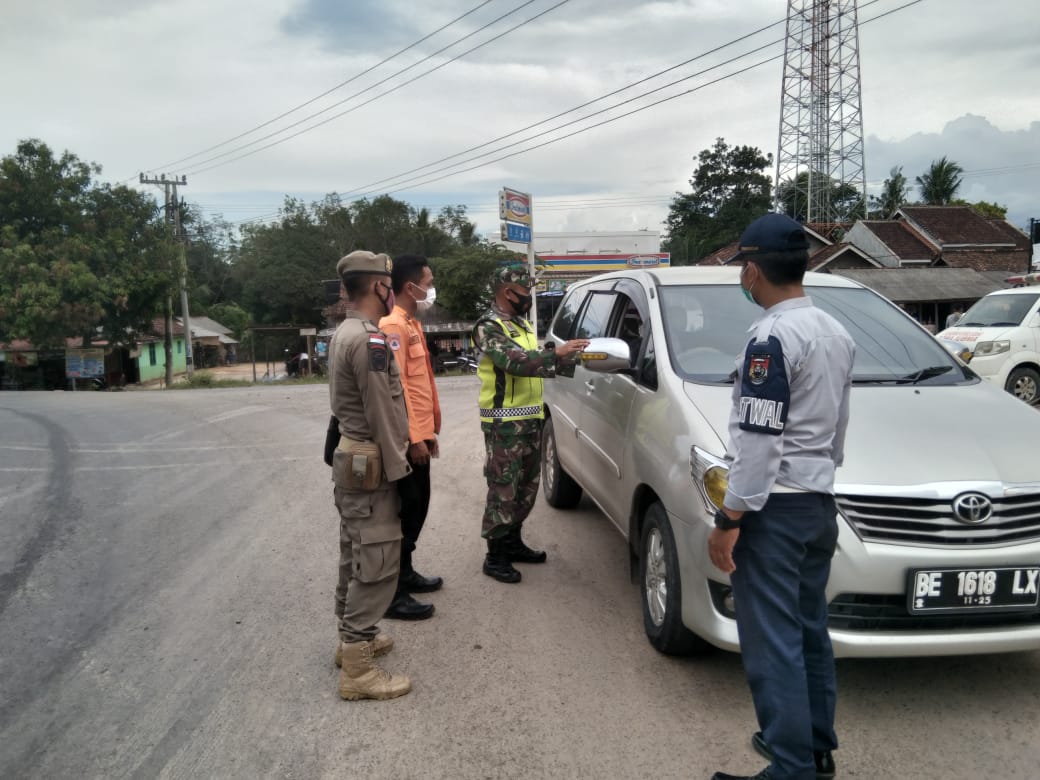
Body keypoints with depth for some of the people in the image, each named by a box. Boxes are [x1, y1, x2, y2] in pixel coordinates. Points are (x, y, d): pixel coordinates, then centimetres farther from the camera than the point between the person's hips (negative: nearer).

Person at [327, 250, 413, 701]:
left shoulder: (344, 333, 13)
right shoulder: (370, 340, -20)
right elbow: (382, 414, -21)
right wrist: (397, 469, -14)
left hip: (352, 461, 11)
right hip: (371, 467, -11)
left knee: (356, 555, 18)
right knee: (377, 564, -7)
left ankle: (352, 637, 31)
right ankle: (358, 670, -2)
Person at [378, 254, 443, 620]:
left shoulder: (411, 325, 17)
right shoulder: (393, 326, -16)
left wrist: (429, 430, 20)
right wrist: (413, 437, -22)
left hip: (419, 435, 10)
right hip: (408, 440, -10)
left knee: (417, 509, 17)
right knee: (405, 513, -5)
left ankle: (406, 573, 30)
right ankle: (392, 594, 1)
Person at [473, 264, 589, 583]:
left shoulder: (523, 324, 17)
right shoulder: (489, 327, -12)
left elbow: (536, 364, 17)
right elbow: (515, 362, -27)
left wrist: (571, 361, 5)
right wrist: (557, 353, -30)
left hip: (531, 418, 9)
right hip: (504, 422, -9)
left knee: (526, 486, 15)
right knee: (503, 489, -4)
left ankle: (513, 542, 28)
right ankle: (495, 556, 5)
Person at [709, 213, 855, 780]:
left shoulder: (772, 337, -17)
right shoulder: (835, 332, 12)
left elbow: (759, 439, -22)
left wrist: (728, 518, -18)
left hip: (775, 506, -9)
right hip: (819, 501, 9)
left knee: (772, 640, -2)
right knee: (808, 629, 18)